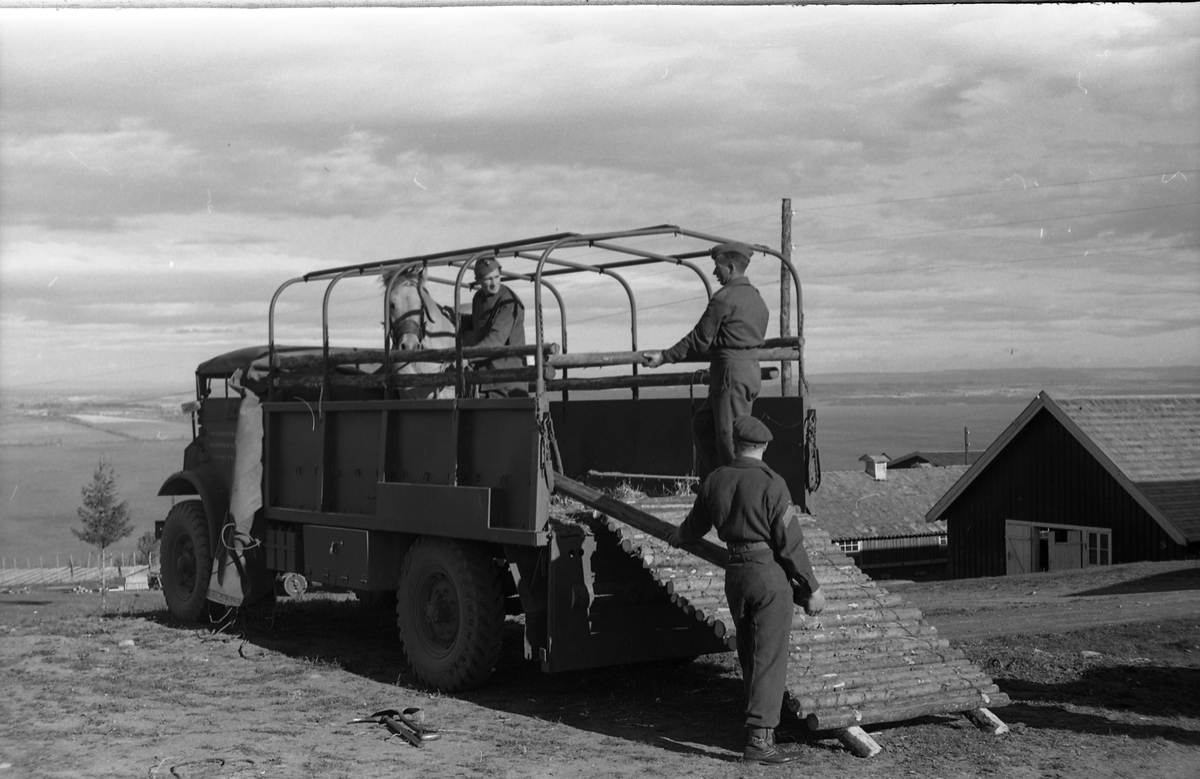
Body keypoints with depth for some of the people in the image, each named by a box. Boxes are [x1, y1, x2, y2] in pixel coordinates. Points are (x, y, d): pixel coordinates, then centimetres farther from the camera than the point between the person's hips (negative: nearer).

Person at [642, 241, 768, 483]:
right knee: (703, 424, 17)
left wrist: (665, 357, -2)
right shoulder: (755, 297, 15)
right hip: (751, 369, 10)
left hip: (731, 373, -10)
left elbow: (700, 340, -11)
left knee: (730, 437, -4)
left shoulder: (724, 298, -13)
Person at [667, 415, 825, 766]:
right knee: (769, 657, -4)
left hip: (734, 573, 6)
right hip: (770, 572, -6)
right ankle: (759, 740, -9)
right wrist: (812, 587, -6)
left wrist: (675, 538, 44)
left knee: (749, 654, 19)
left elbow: (695, 525, 21)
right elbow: (790, 541, -14)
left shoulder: (716, 480, 5)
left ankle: (759, 717, 32)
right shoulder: (771, 483, -13)